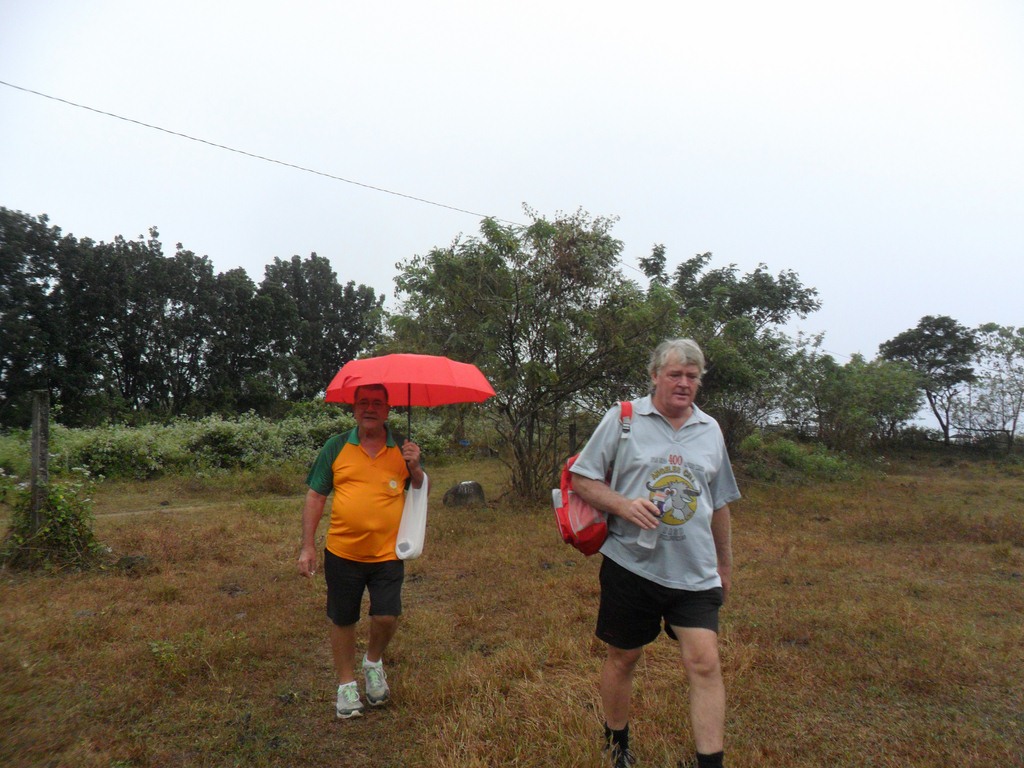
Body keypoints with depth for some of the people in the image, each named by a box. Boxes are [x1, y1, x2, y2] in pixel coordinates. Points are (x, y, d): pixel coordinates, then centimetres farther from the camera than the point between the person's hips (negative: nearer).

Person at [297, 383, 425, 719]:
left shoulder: (403, 449, 1)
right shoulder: (336, 447, -1)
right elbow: (315, 497, 2)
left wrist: (415, 469, -16)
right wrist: (308, 546, -1)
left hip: (388, 554, 0)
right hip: (342, 553, 0)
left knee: (387, 617, -3)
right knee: (342, 621, 11)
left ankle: (374, 662, 31)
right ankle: (347, 684, 34)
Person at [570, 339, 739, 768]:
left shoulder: (710, 430, 9)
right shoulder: (622, 419, -4)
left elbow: (719, 503, 18)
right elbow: (582, 479, -4)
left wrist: (725, 564, 22)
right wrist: (624, 506, -21)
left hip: (695, 572, 3)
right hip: (631, 566, -2)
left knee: (705, 664, -6)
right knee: (621, 659, 13)